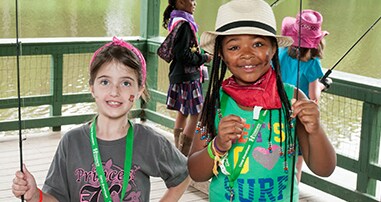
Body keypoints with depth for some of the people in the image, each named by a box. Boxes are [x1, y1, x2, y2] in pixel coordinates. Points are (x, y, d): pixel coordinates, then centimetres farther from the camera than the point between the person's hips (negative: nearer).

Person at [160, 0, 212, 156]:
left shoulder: (175, 21, 11)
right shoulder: (184, 24, -19)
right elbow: (184, 55, -23)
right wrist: (204, 58, -10)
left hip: (178, 76, 10)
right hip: (187, 77, -10)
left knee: (182, 112, 16)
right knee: (196, 114, -4)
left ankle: (178, 151, 25)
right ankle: (183, 155, -2)